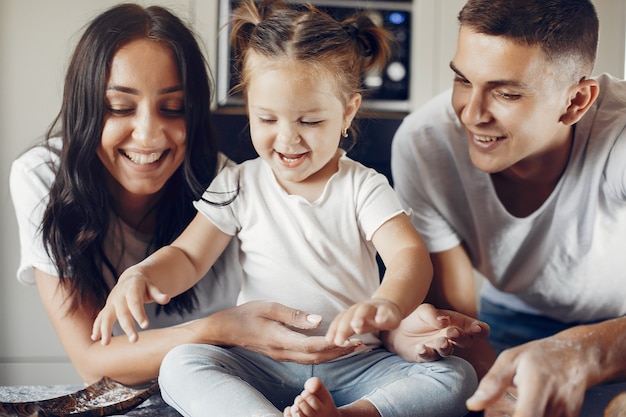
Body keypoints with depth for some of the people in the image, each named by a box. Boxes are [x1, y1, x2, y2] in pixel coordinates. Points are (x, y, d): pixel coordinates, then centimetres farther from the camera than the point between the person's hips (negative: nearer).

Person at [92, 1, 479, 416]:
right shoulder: (238, 186, 5)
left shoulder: (364, 187, 0)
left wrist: (387, 305, -40)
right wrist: (140, 274, -20)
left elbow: (410, 253, -15)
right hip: (263, 364, 1)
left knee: (457, 377, -24)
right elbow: (188, 257, 5)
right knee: (180, 366, -27)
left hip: (356, 365, 0)